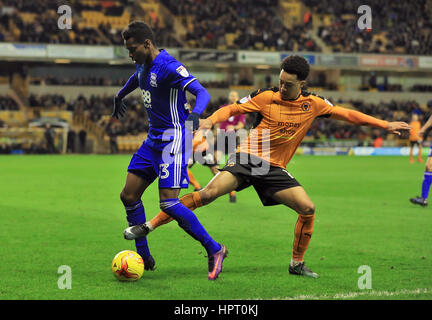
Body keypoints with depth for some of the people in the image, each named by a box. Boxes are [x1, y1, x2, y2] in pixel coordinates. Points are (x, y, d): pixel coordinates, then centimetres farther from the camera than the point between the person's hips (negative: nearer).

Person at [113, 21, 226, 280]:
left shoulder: (168, 66, -18)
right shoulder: (144, 66, 9)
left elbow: (202, 92, -27)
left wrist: (195, 113, -47)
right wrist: (119, 97, 52)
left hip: (173, 139, -9)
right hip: (153, 139, 9)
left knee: (169, 203, -17)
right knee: (129, 195, 6)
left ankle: (214, 250, -4)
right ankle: (144, 258, 16)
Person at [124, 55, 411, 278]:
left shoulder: (313, 104, 2)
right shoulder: (266, 97, -5)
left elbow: (347, 114, 11)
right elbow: (233, 109, 1)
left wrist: (385, 124, 10)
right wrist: (211, 120, -19)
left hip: (275, 168, 4)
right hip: (248, 157, -3)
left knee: (308, 208, -11)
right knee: (208, 193, -24)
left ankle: (297, 264, 9)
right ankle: (147, 227, -21)